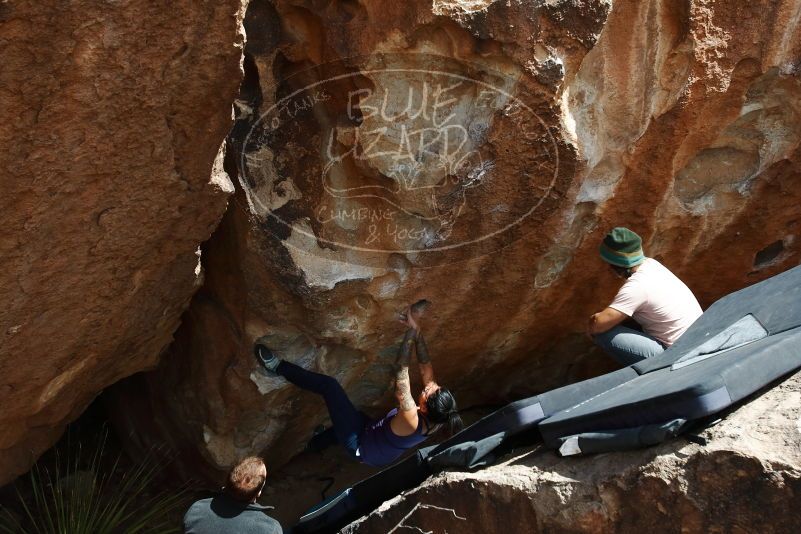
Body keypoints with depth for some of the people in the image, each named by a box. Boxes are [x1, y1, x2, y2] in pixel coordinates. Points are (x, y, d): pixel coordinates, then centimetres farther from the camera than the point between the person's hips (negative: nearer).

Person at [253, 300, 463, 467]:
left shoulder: (411, 422, -38)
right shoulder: (435, 418, -19)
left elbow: (401, 372, -46)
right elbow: (426, 367, -14)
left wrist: (412, 329, -45)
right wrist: (417, 329, -22)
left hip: (360, 447, -7)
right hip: (379, 455, 7)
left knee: (328, 384, -11)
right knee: (351, 416, 34)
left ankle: (278, 367, 4)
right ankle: (313, 445, 52)